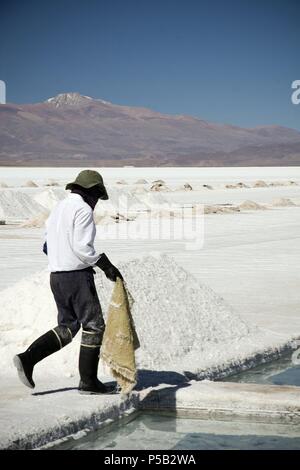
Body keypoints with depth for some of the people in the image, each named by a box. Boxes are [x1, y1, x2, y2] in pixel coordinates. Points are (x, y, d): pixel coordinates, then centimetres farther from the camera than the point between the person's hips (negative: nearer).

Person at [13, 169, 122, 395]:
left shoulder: (59, 208, 16)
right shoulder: (83, 209, -11)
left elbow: (48, 246, 17)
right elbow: (82, 247, -20)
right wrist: (106, 265, -13)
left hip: (56, 275, 8)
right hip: (77, 275, -8)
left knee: (67, 327, 15)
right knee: (94, 325, 3)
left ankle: (27, 358, 0)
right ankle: (88, 381, 5)